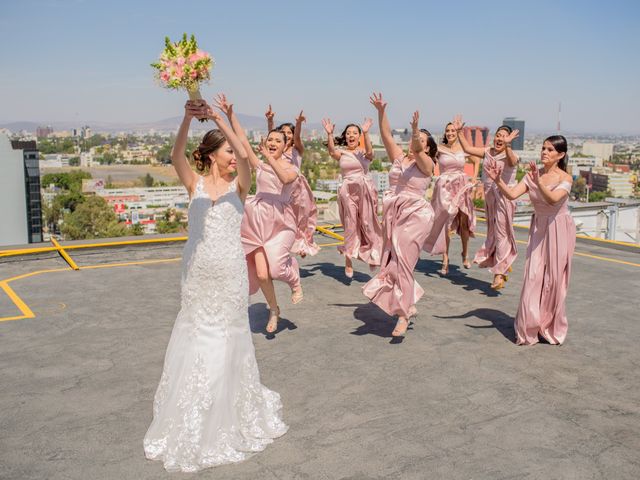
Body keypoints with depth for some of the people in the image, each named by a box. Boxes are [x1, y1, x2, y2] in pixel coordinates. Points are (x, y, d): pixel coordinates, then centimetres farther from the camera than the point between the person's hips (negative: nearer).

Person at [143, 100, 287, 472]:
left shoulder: (239, 185, -2)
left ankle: (230, 416, 30)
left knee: (227, 339, 9)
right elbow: (176, 156, -17)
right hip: (197, 273, 2)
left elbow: (246, 155, -22)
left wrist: (218, 118, -28)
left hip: (230, 273, -1)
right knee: (195, 336, 11)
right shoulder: (195, 184, 1)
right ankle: (191, 424, 29)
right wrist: (188, 119, -31)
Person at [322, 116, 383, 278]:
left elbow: (370, 150, -18)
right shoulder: (341, 153, 6)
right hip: (348, 190, 0)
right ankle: (348, 260, 7)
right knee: (351, 224, 0)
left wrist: (366, 132, -33)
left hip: (365, 189, 0)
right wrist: (329, 134, -31)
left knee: (367, 223, 2)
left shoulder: (364, 153, 6)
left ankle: (373, 253, 18)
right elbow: (331, 151, -16)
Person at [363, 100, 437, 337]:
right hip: (395, 212, 6)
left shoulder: (426, 163, -4)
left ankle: (404, 313, -2)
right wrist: (381, 111, -9)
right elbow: (386, 135, 2)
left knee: (402, 261, -11)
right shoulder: (399, 157, 9)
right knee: (393, 260, 11)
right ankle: (408, 305, 29)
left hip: (416, 214, -6)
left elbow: (417, 151, -25)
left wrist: (416, 130, -42)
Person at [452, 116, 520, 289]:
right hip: (489, 196, 7)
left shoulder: (510, 155, -12)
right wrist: (459, 132, 5)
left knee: (501, 233, -5)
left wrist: (507, 145, -52)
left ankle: (499, 272, 2)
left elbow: (512, 161, -35)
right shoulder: (488, 152, 7)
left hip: (504, 196, -7)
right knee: (492, 233, 16)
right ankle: (504, 266, 32)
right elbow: (468, 148, 11)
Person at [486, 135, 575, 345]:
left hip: (559, 230, -4)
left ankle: (551, 329, 21)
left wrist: (539, 181, -47)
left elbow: (553, 199, -33)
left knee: (553, 279, 3)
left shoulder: (565, 178, -14)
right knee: (533, 278, 0)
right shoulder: (533, 175, -1)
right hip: (539, 229, 4)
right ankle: (529, 329, 10)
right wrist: (498, 180, -28)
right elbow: (512, 194, -12)